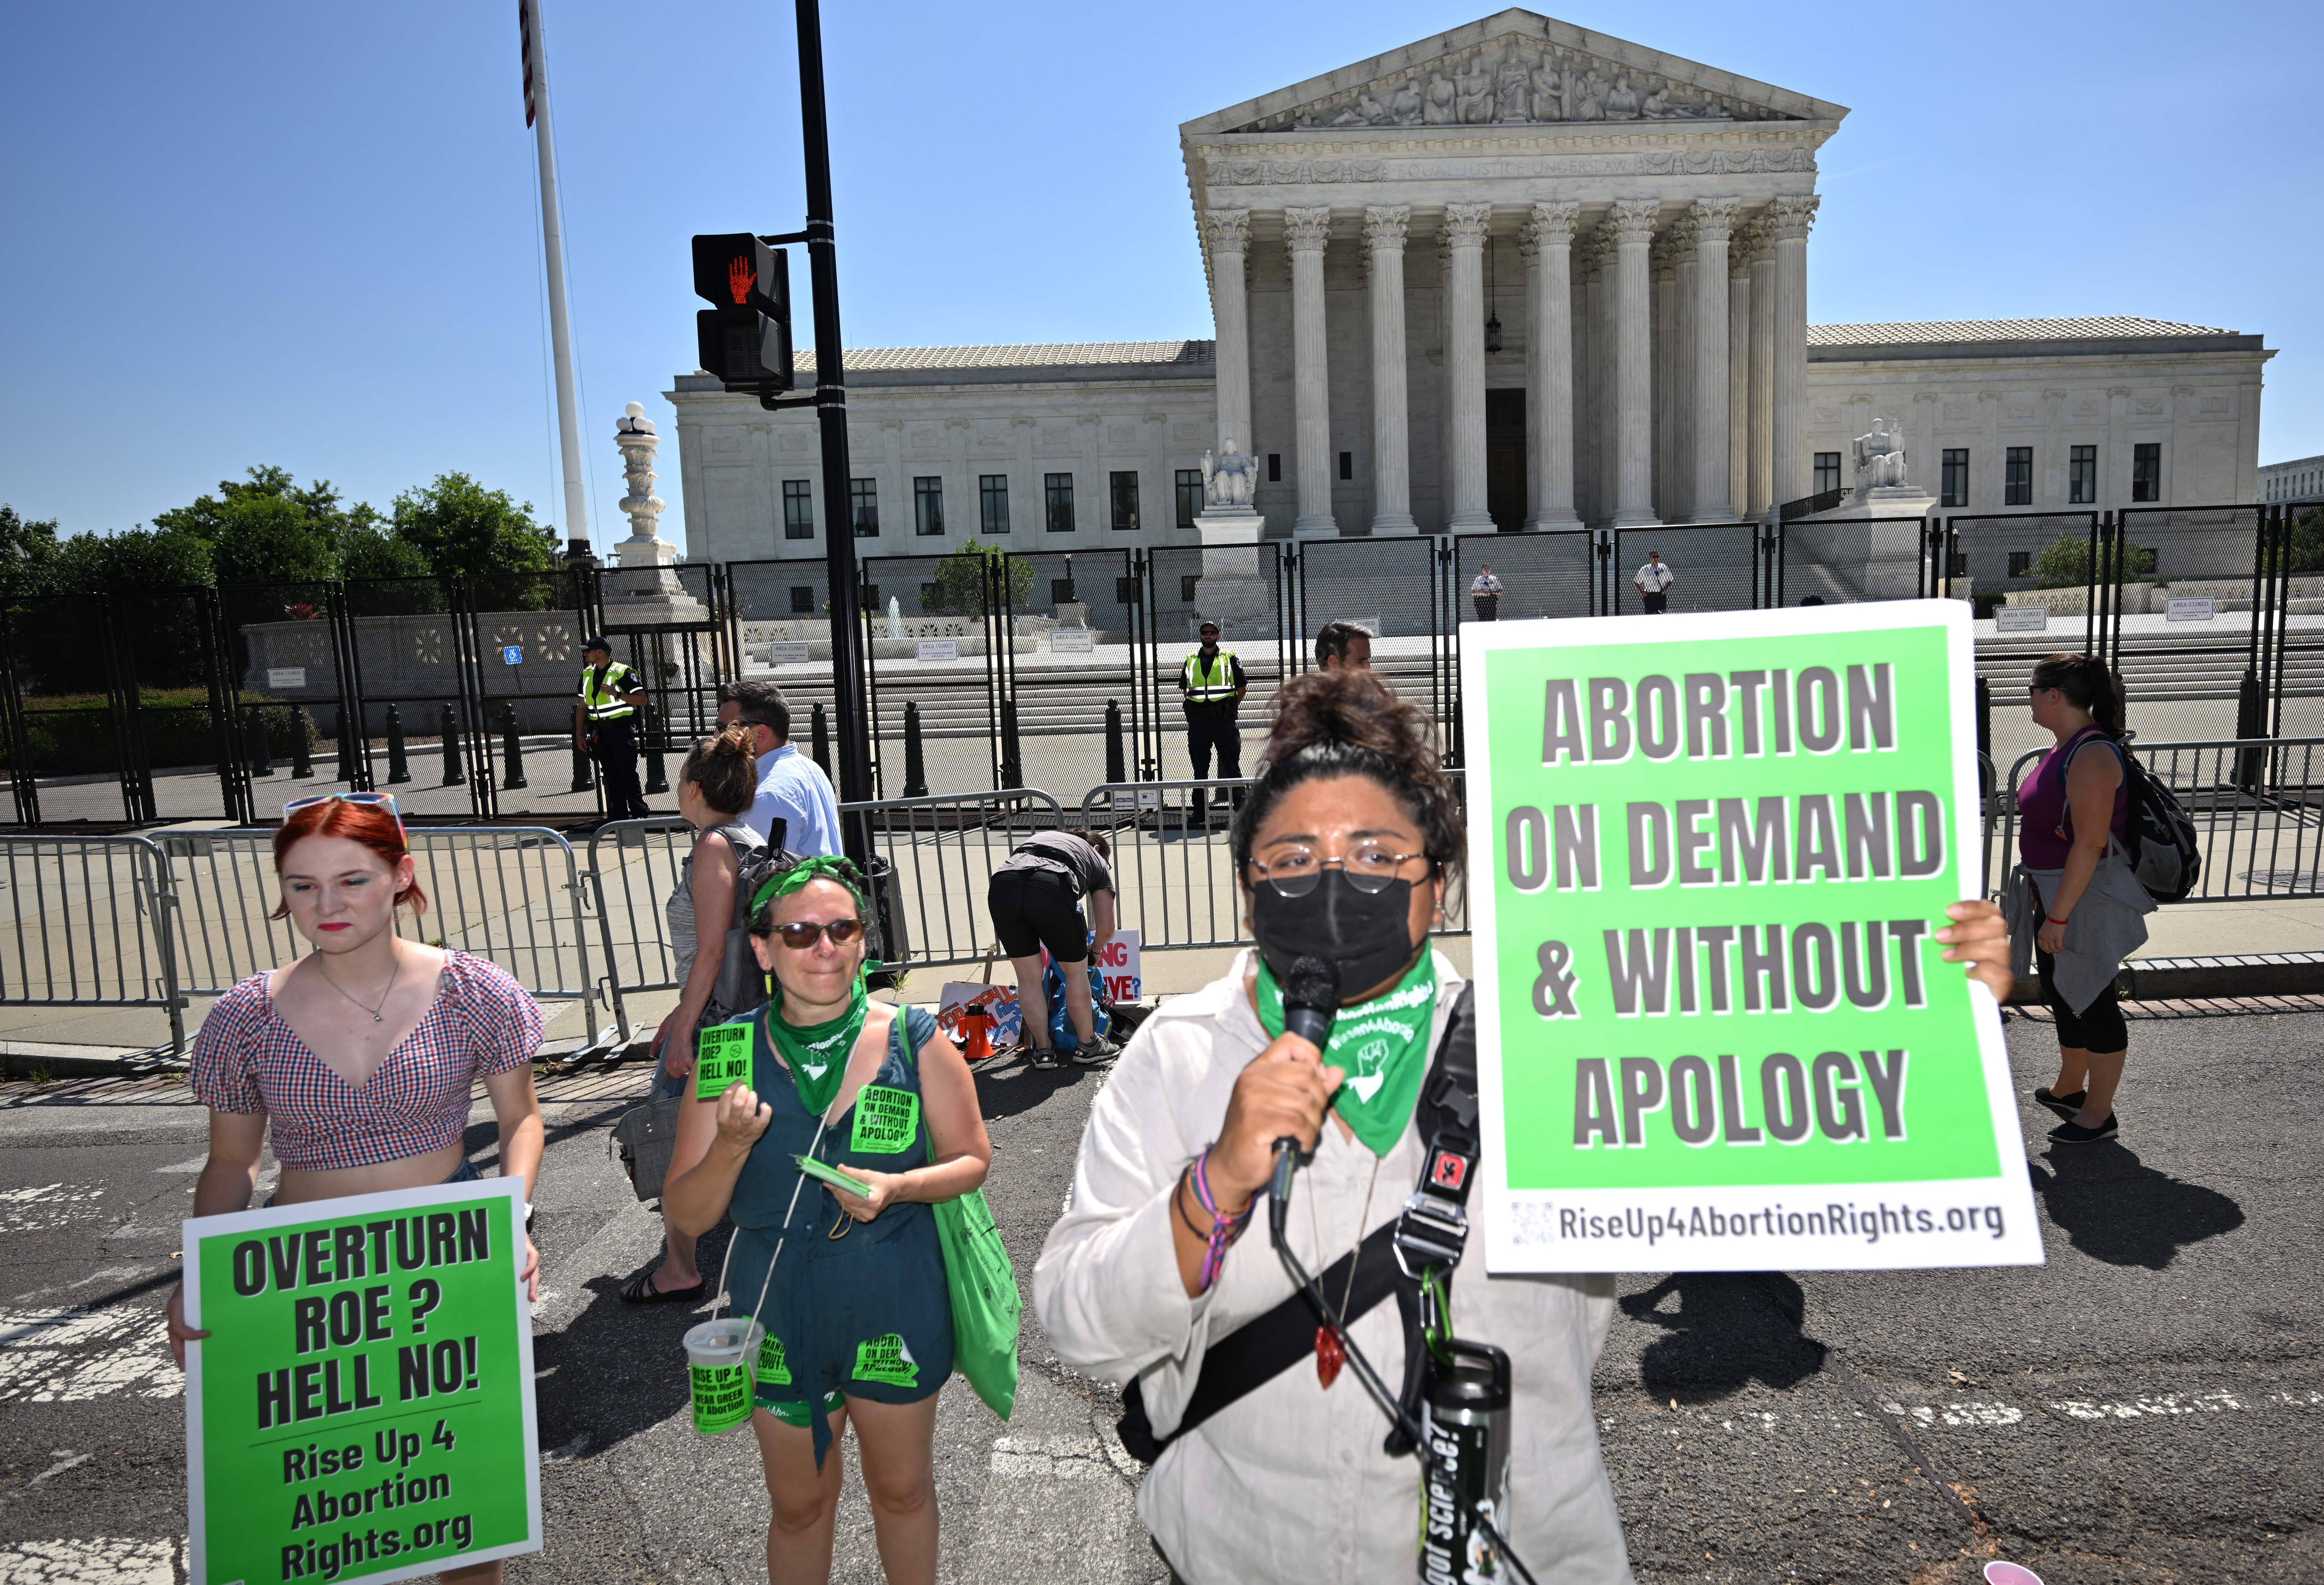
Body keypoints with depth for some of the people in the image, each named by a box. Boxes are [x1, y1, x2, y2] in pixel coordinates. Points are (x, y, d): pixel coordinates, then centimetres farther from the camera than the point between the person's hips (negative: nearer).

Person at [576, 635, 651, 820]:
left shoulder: (622, 673, -8)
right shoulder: (587, 674, 13)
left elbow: (642, 700, -12)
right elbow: (582, 707, 19)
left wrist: (617, 694, -21)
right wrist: (579, 734, 14)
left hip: (622, 730, -6)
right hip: (600, 733, 6)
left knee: (628, 775, -7)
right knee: (611, 777, 8)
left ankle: (640, 814, -1)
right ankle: (618, 817, 13)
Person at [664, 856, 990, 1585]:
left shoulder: (914, 1041, -12)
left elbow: (972, 1159, -3)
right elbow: (688, 1215, -6)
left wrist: (894, 1187, -21)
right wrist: (732, 1148, -26)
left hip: (895, 1305, 0)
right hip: (779, 1312, 0)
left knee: (902, 1491, 21)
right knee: (799, 1505, 20)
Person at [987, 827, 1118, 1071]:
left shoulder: (1039, 836, 42)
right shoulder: (1098, 860, 33)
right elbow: (1106, 928, 27)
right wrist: (1094, 951, 48)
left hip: (1002, 887, 3)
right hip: (1052, 888, -3)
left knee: (1029, 977, 19)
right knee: (1075, 971, 20)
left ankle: (1043, 1050, 29)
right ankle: (1088, 1045, 33)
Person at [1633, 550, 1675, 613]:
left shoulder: (1664, 568, 7)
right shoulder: (1644, 570, 2)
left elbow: (1671, 580, 17)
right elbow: (1636, 581, 9)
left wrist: (1667, 589, 1)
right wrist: (1641, 592, 0)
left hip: (1661, 596, 1)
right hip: (1649, 597, -1)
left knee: (1661, 615, -2)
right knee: (1650, 616, -1)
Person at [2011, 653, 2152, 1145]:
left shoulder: (2093, 757, -24)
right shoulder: (2066, 747, 8)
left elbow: (2089, 845, -26)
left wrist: (2058, 916, -25)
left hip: (2086, 899, -10)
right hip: (2055, 892, 10)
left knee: (2092, 1002, 3)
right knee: (2063, 994, 21)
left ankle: (2098, 1114, 16)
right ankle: (2069, 1089, 38)